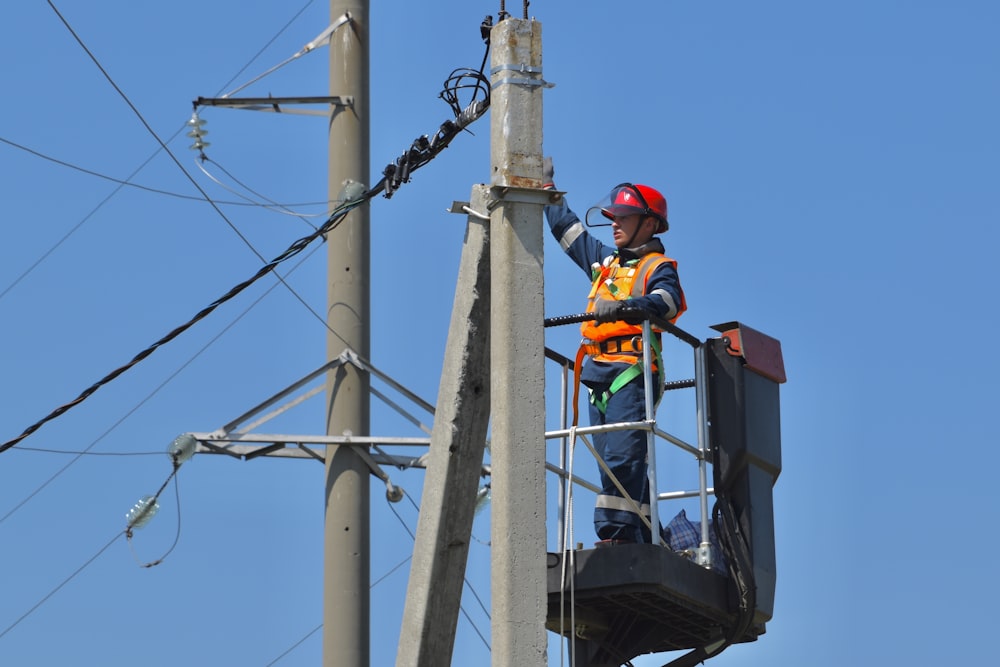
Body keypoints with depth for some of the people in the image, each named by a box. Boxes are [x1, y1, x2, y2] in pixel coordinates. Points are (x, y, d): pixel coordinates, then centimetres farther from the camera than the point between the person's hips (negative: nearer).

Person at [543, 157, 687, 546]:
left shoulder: (657, 266, 2)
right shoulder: (605, 261, 25)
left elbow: (669, 301, -20)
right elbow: (566, 227, 37)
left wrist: (628, 306, -38)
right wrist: (546, 185, 41)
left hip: (632, 371, -8)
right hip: (598, 374, 8)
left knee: (622, 455, -19)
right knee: (613, 460, 3)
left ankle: (618, 532, -27)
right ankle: (642, 539, 3)